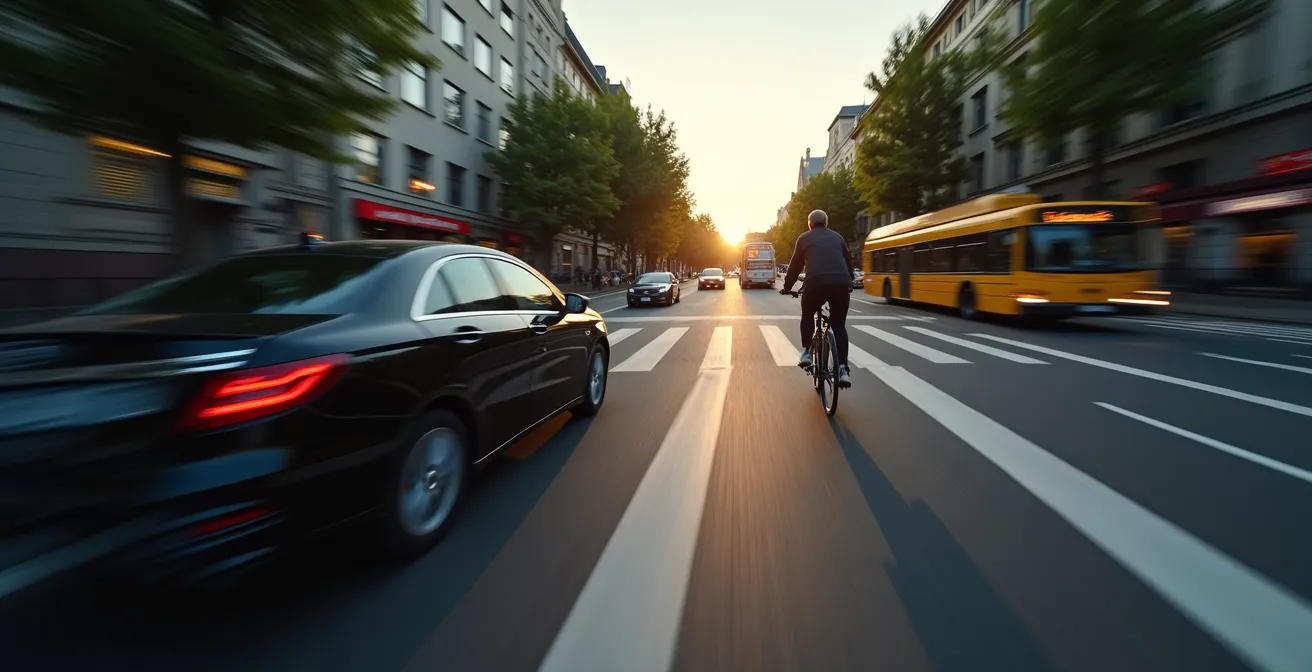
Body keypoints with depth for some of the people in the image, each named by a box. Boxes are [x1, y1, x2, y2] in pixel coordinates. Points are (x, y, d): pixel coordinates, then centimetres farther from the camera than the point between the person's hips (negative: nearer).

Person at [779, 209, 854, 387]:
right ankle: (843, 369, 2)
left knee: (807, 316, 25)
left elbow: (795, 266, 21)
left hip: (816, 284, -2)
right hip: (841, 284, 2)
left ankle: (806, 353, 11)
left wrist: (787, 288, 32)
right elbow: (849, 262, 31)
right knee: (839, 326, 13)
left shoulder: (804, 238, 19)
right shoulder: (837, 236, 26)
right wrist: (849, 284, 45)